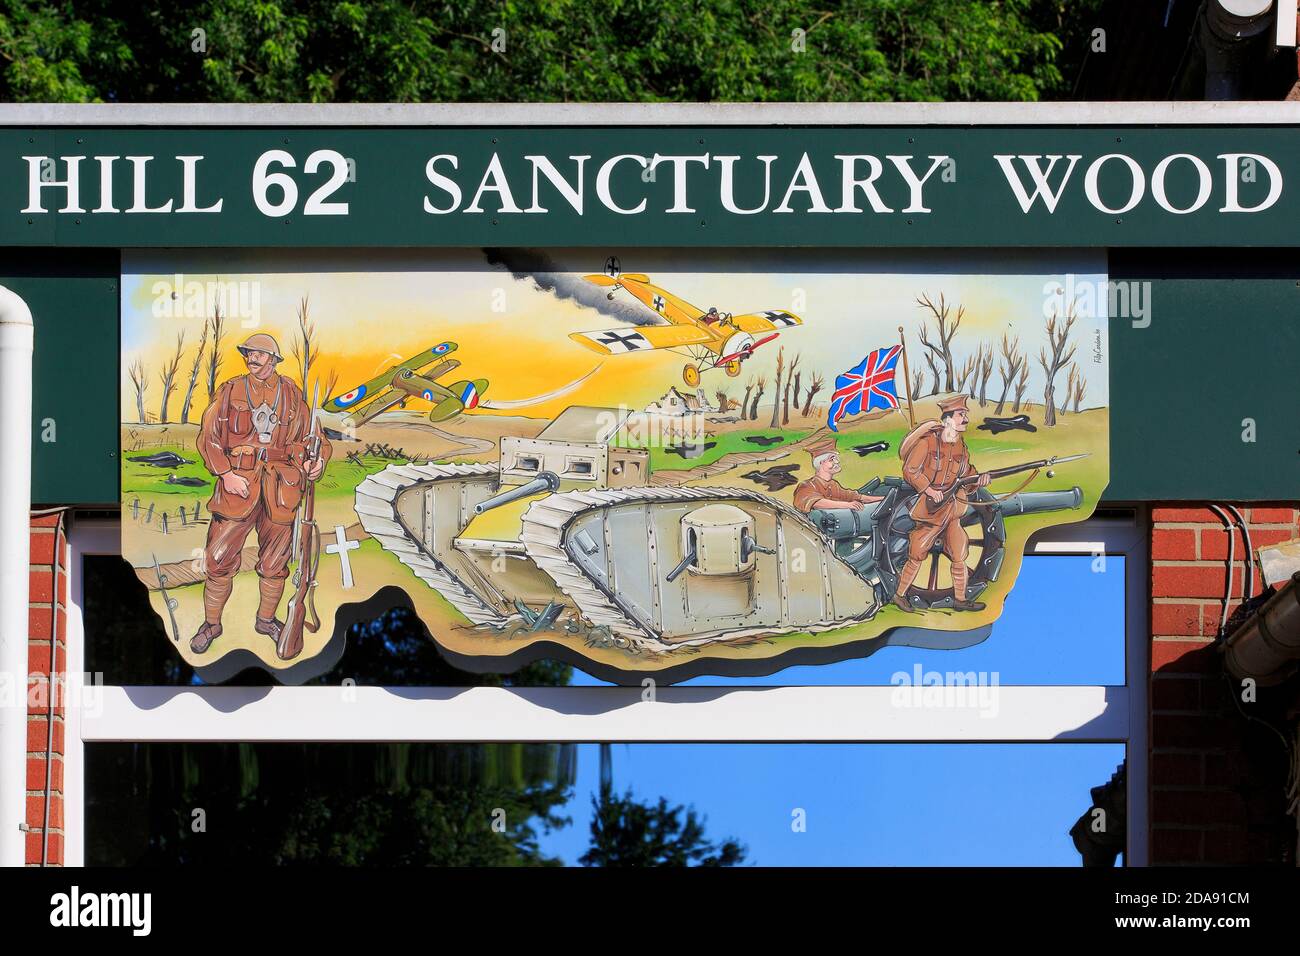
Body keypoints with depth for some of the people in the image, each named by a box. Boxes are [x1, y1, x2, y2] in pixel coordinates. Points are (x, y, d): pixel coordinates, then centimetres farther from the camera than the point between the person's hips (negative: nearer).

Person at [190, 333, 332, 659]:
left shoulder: (290, 394, 9)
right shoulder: (231, 390, 4)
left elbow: (309, 433, 15)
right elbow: (209, 436, 0)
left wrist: (317, 458, -7)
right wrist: (225, 474, -12)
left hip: (280, 484, 2)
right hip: (238, 482, -2)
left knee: (275, 561, 8)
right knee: (219, 558, -4)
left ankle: (266, 619, 27)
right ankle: (211, 624, 10)